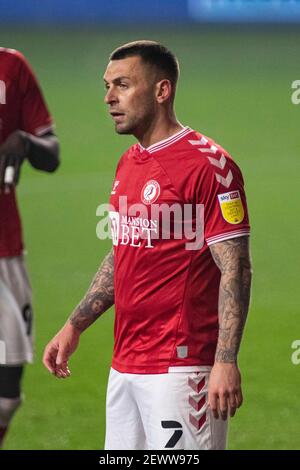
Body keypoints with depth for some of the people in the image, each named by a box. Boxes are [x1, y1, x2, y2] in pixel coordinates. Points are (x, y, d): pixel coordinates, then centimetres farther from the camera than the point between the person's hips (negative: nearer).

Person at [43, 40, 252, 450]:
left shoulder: (207, 164, -12)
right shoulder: (128, 164, 15)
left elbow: (235, 269, -15)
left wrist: (226, 361, -22)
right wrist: (74, 326, 19)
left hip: (180, 369, -9)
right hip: (124, 366, 9)